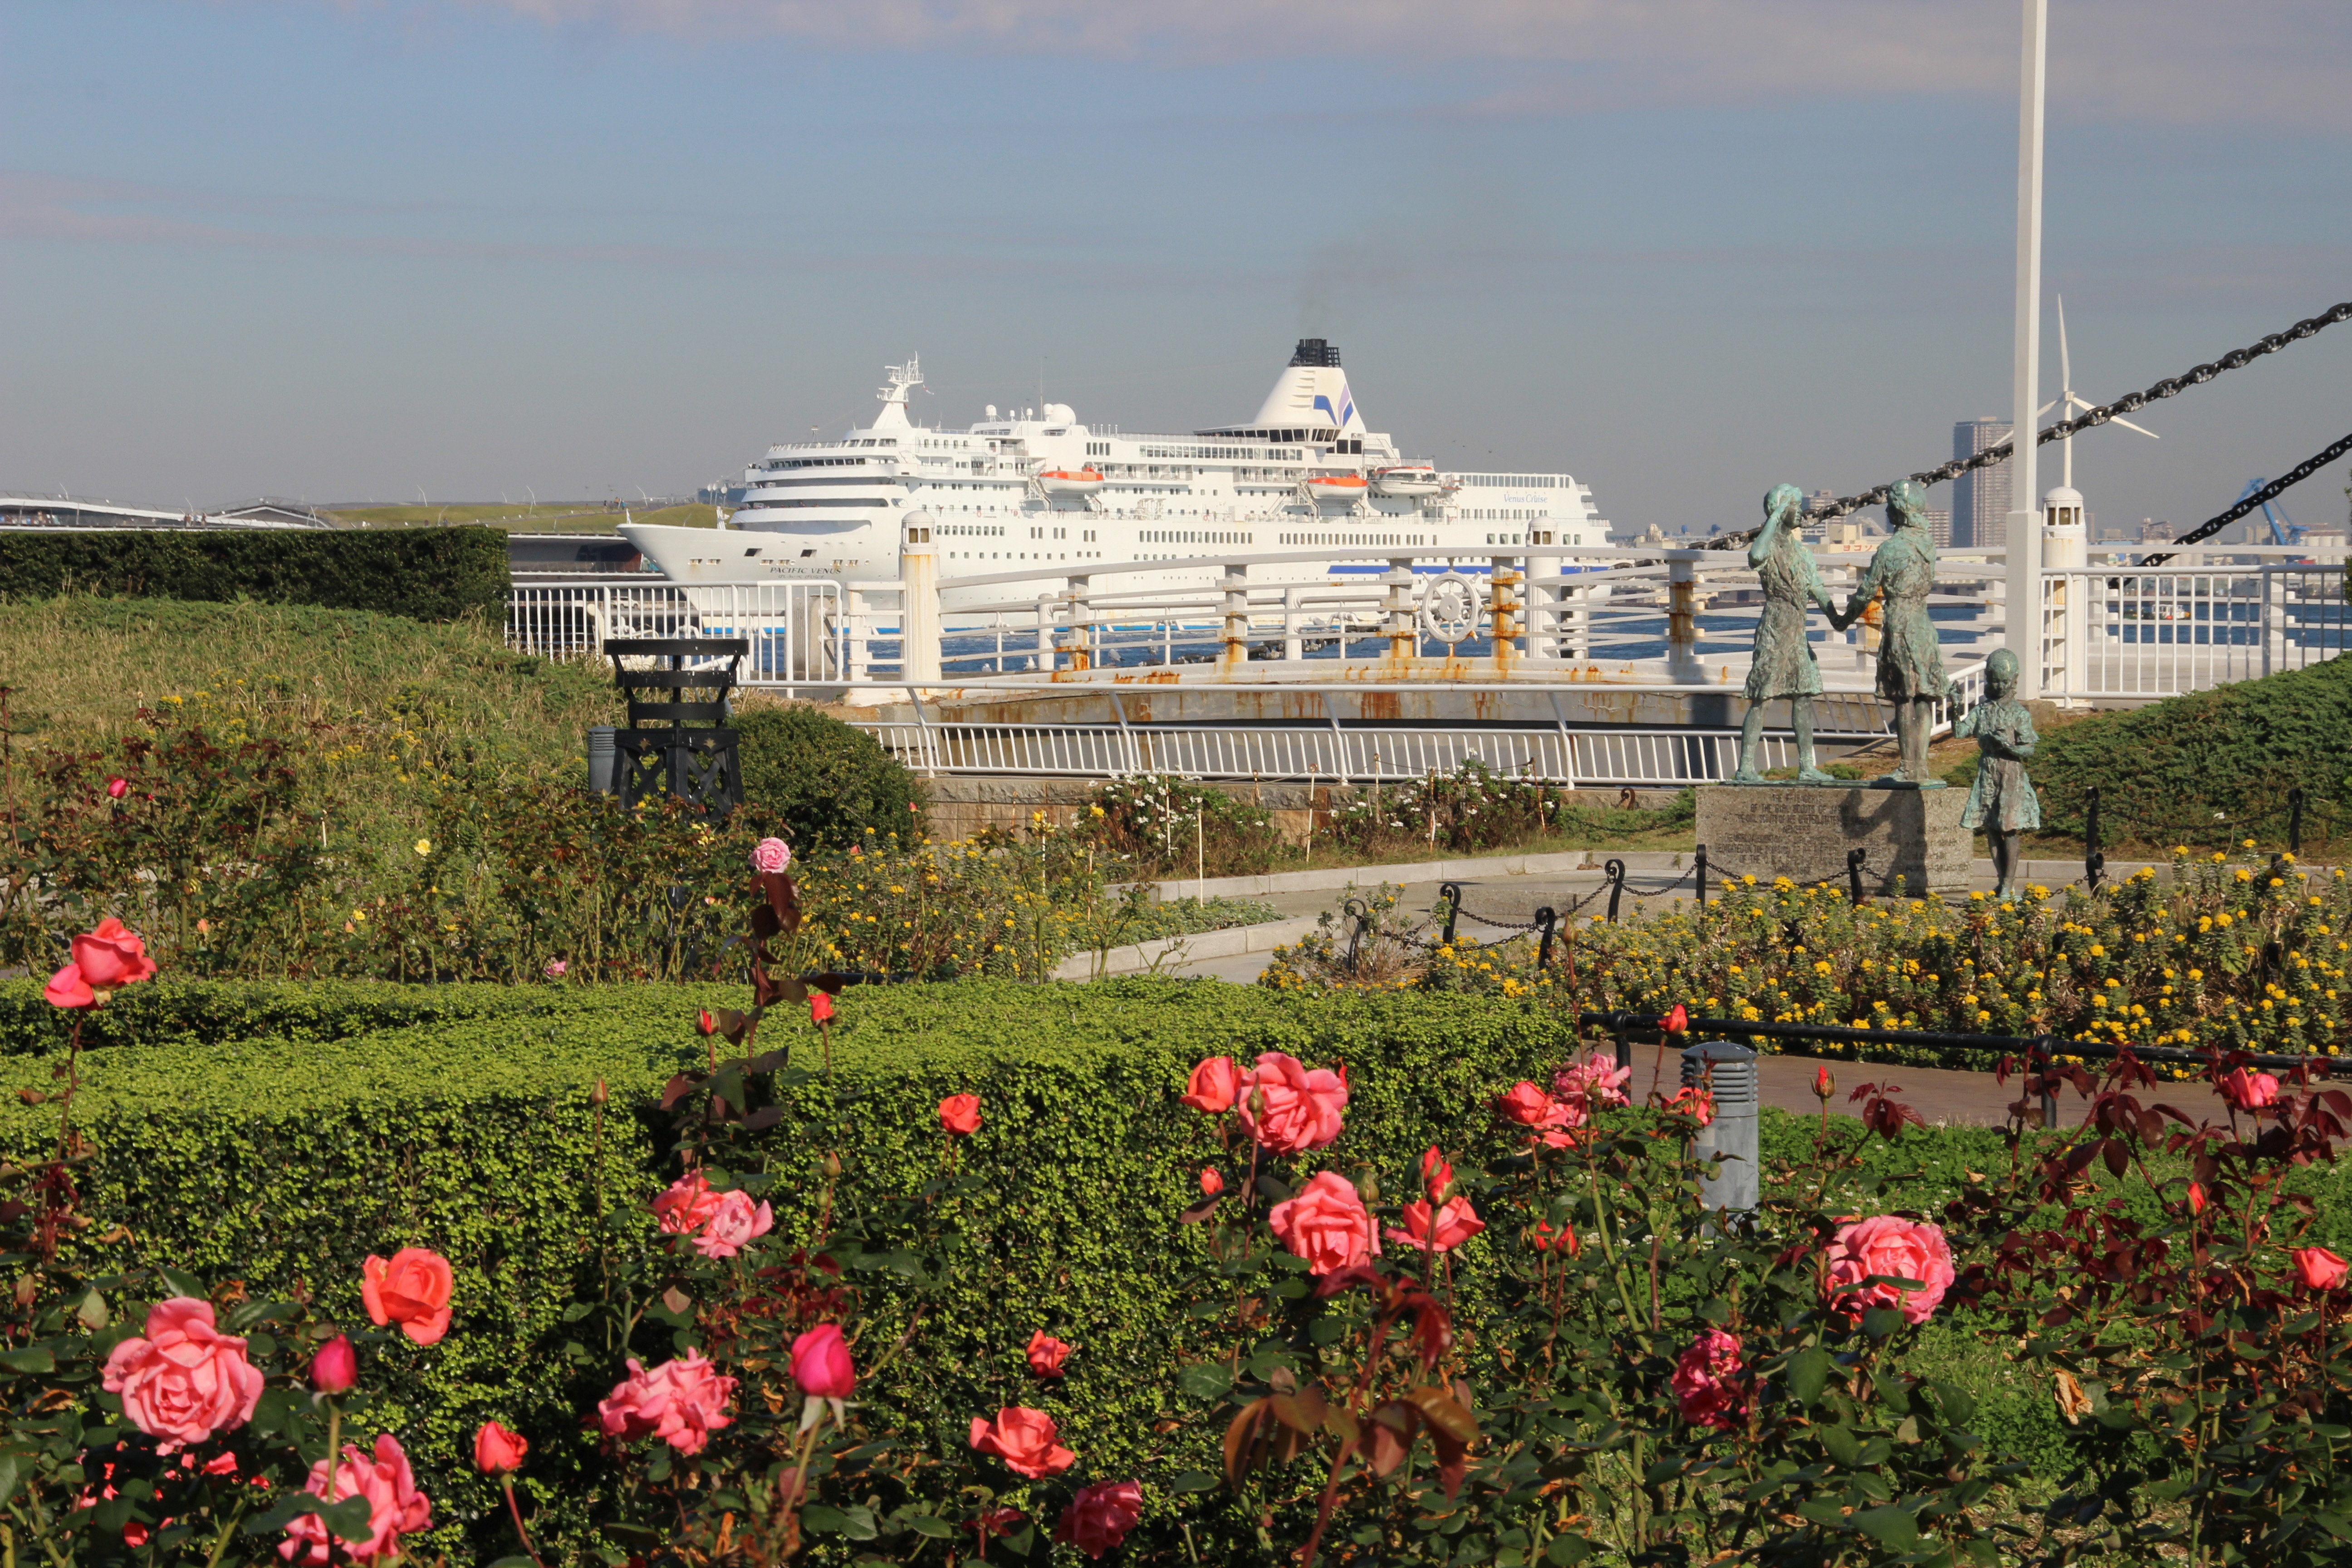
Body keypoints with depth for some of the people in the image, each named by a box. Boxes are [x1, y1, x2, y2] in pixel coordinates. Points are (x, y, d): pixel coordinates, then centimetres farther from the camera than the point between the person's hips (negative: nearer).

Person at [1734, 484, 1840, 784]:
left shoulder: (1800, 550, 15)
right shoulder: (1769, 546, -10)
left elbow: (1817, 589, 14)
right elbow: (1756, 557, -35)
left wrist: (1836, 618, -2)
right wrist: (1776, 518, -27)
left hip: (1798, 632, 8)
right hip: (1775, 630, -8)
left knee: (1804, 698, 9)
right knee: (1761, 700, -9)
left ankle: (1807, 768, 14)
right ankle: (1746, 768, -8)